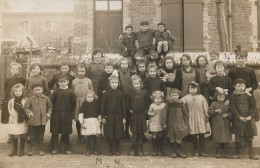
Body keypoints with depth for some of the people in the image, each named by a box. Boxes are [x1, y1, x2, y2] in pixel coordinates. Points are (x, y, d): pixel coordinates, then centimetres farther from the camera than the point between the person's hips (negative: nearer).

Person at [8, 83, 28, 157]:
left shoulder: (25, 101, -6)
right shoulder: (11, 101, 0)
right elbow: (10, 111, 3)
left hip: (23, 121, -2)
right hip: (14, 121, 2)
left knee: (22, 137, 6)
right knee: (14, 137, 9)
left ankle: (21, 150, 20)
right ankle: (14, 150, 24)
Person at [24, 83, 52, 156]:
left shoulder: (45, 98, 2)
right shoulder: (30, 99, -3)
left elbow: (50, 106, 12)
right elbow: (26, 107, -1)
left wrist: (48, 113, 0)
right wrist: (29, 113, -18)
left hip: (42, 120, 1)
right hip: (33, 120, -1)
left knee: (41, 136, 12)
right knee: (32, 136, 9)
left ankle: (41, 149, 23)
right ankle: (31, 149, 23)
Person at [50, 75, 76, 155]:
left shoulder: (70, 92, -2)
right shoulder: (56, 92, 1)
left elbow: (73, 104, 1)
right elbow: (51, 103, 5)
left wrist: (71, 115, -1)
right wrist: (52, 112, -1)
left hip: (67, 116, -1)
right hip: (56, 115, 1)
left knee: (66, 133, 7)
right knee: (55, 133, 5)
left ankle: (67, 148, 18)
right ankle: (54, 148, 16)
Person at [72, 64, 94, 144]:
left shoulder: (88, 81, 5)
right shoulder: (74, 81, 8)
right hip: (77, 104, 1)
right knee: (78, 120, 5)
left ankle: (85, 136, 10)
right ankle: (79, 137, 18)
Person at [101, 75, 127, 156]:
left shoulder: (120, 93, -1)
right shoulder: (106, 93, -1)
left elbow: (123, 106, 2)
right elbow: (103, 105, 2)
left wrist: (124, 117, -1)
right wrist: (103, 117, -1)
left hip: (118, 116, 0)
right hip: (109, 116, 0)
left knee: (118, 133, 6)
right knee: (109, 134, 5)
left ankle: (117, 149, 21)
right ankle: (111, 149, 20)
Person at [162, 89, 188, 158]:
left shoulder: (181, 104, -4)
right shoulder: (168, 104, -4)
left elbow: (185, 114, 3)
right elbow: (164, 114, 1)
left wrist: (186, 123, 2)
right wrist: (164, 123, 0)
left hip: (180, 124, 0)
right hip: (171, 124, 1)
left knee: (179, 138, 7)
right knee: (172, 139, 8)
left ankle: (179, 151, 27)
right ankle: (174, 151, 27)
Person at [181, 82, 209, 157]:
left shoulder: (201, 97, 2)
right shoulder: (186, 98, 0)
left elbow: (205, 107, 5)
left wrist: (207, 116, 6)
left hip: (200, 118, 0)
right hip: (191, 119, 0)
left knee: (202, 135, 0)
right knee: (193, 135, 6)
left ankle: (201, 151, 11)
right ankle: (195, 151, 19)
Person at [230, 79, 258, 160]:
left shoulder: (248, 95, 4)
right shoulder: (233, 96, -1)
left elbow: (253, 107, 4)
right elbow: (233, 108, -5)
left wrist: (250, 116, -9)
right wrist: (239, 117, -14)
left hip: (248, 119, 2)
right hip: (238, 119, -2)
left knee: (249, 136, 7)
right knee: (238, 136, 3)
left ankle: (251, 153, 17)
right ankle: (237, 153, 15)